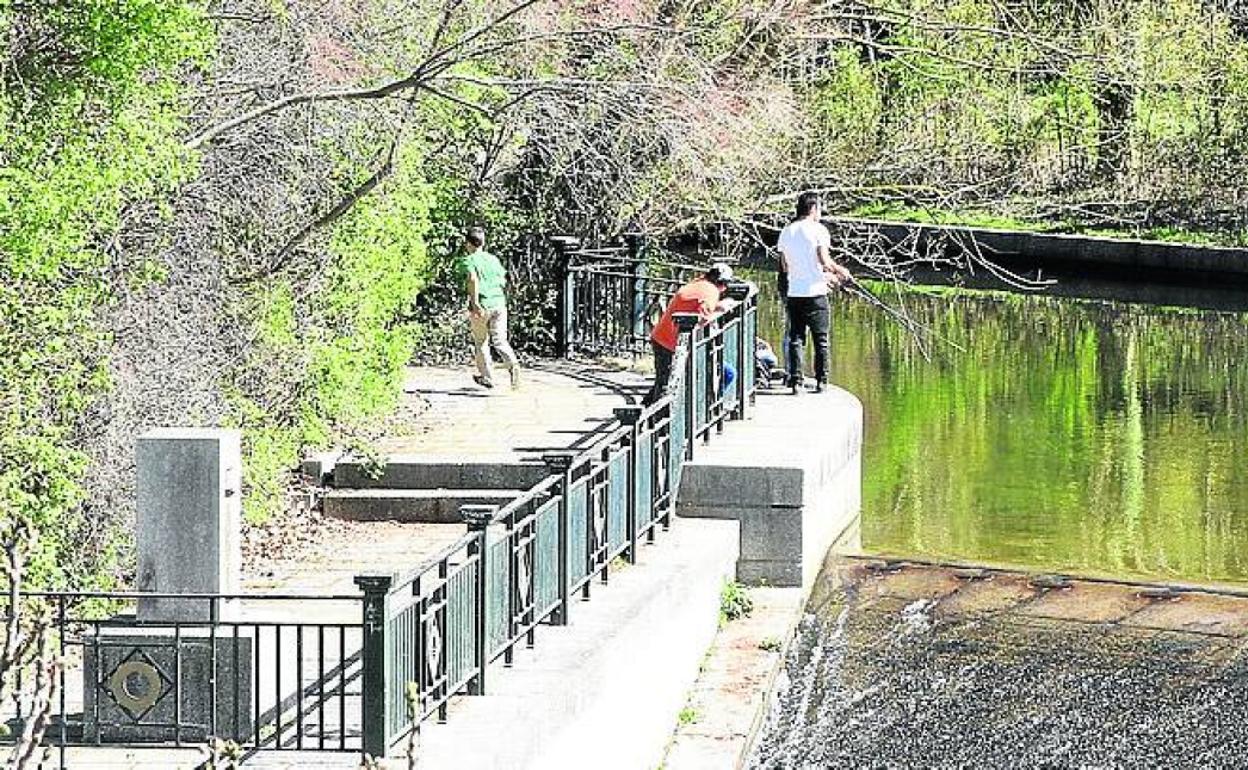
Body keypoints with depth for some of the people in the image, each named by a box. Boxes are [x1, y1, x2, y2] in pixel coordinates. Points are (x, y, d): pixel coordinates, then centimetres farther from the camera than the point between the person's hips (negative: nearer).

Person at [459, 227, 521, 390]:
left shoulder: (468, 261, -3)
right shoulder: (493, 259, 14)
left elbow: (473, 279, -21)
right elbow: (503, 281, 18)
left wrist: (475, 303, -24)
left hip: (482, 307, -4)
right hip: (499, 303, 4)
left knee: (480, 343, 12)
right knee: (500, 340, 1)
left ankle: (487, 377, 19)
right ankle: (512, 364, -26)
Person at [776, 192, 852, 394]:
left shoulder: (786, 232, 9)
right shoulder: (818, 230, -7)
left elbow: (786, 268, 14)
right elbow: (824, 261, -15)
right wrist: (840, 271, 6)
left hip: (793, 293, 4)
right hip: (815, 294, -4)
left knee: (795, 339, 6)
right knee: (821, 339, 6)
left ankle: (796, 382, 1)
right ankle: (821, 381, 8)